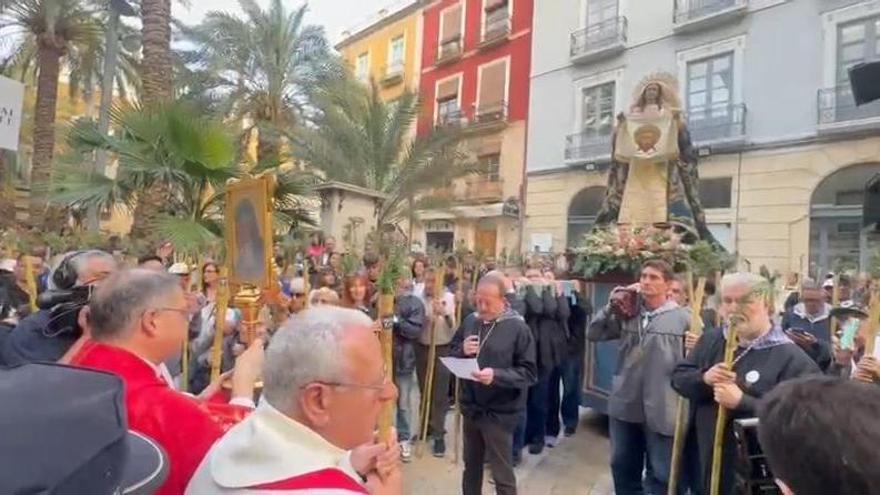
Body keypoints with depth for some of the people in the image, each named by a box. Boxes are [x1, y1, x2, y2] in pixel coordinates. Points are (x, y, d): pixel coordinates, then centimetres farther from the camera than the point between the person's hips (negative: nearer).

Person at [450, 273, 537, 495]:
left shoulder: (517, 327, -13)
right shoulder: (469, 321, 0)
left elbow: (529, 373, -15)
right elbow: (451, 355, 9)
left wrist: (496, 375, -29)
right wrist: (462, 351, -13)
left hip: (499, 413, -5)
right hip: (470, 407, 5)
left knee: (502, 474, 9)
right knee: (471, 466, 23)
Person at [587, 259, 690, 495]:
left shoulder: (682, 317, -5)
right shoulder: (628, 313, 5)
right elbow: (593, 334, 2)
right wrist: (612, 305, -5)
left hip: (661, 410, -3)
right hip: (624, 404, 4)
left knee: (660, 474, 11)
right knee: (623, 467, 19)